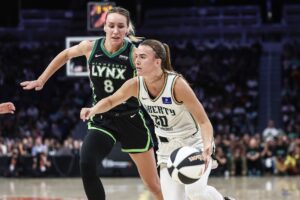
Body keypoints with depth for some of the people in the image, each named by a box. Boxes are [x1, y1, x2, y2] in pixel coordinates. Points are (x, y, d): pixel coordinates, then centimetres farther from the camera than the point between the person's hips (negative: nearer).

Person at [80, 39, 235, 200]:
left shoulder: (177, 84, -27)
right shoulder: (135, 85, -13)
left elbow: (204, 121, -24)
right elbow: (111, 101, 7)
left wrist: (207, 147, -42)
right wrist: (92, 110, -15)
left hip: (194, 144, -5)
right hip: (167, 149, 5)